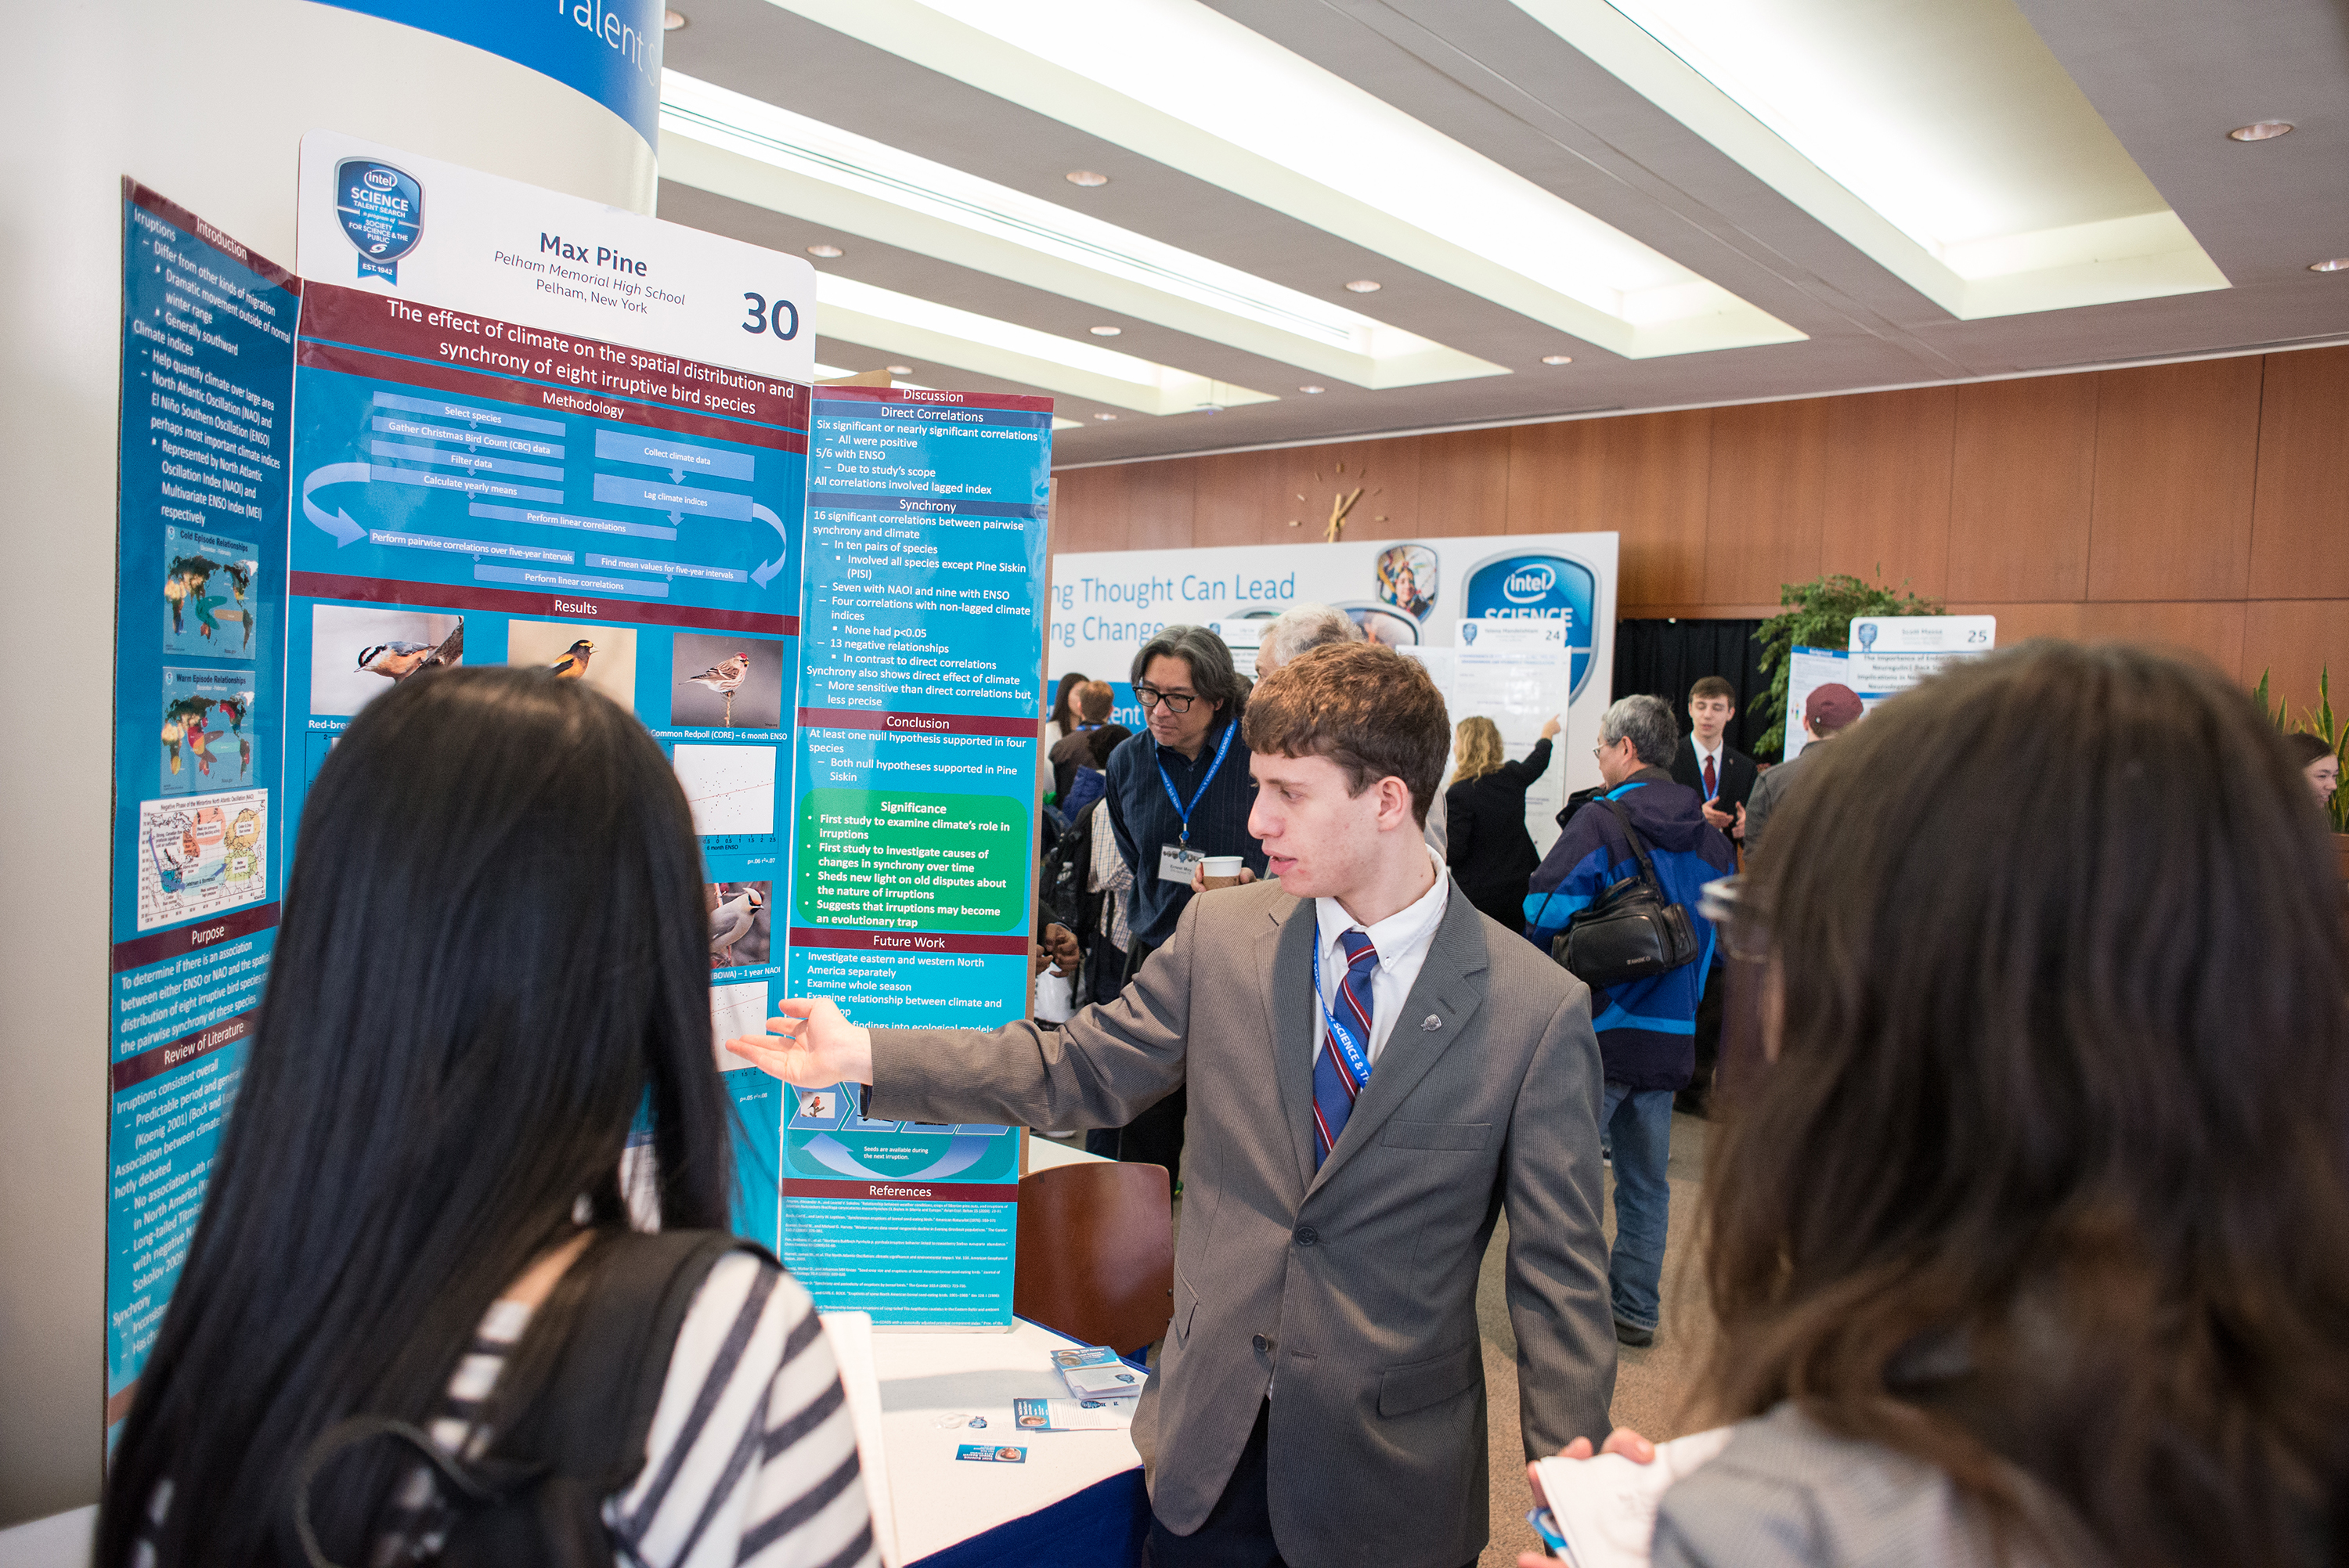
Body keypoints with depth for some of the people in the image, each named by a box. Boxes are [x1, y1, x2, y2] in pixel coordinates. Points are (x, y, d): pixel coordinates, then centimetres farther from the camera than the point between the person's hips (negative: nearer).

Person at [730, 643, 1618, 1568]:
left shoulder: (1540, 1011, -14)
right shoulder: (1221, 934, -4)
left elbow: (1558, 1277, -9)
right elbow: (1075, 1069, 3)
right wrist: (863, 1055, -2)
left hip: (1392, 1474, -2)